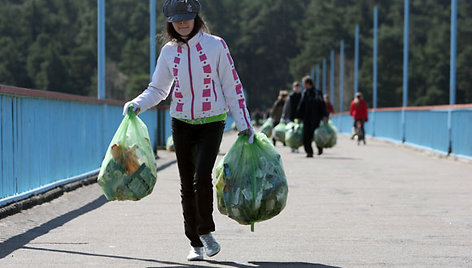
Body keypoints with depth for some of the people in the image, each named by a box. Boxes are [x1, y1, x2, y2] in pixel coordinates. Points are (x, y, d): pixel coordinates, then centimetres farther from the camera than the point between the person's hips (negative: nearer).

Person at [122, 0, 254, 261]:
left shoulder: (216, 45, -5)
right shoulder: (169, 51, 3)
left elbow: (232, 86, -1)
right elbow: (158, 89, 11)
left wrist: (244, 123, -3)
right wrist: (137, 104, -9)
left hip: (211, 122, -3)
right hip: (182, 123, 3)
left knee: (202, 177, -19)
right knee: (187, 184, 4)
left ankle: (206, 232, 3)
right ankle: (195, 244, 15)